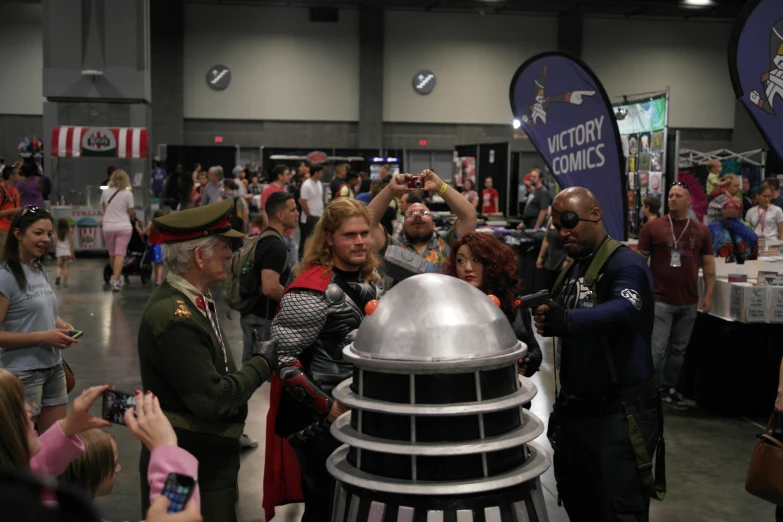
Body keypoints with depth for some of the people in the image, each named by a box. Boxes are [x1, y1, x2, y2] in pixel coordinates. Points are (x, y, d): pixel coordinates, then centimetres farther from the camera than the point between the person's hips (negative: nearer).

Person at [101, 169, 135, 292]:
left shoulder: (106, 192, 1)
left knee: (112, 254, 15)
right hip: (123, 226, -3)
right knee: (120, 254, -4)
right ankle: (115, 281, -14)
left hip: (108, 226, 3)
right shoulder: (128, 194, -7)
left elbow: (103, 208, 13)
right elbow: (131, 212, -1)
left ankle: (116, 279, 29)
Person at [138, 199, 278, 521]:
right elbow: (213, 399, -25)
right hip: (187, 468, -9)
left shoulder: (193, 300, 5)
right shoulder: (173, 317, -25)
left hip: (211, 458, 9)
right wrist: (262, 363, -13)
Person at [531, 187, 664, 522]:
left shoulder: (625, 264, -16)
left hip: (618, 414, -9)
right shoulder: (571, 270, 13)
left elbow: (623, 310, -38)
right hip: (574, 409, 9)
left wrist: (567, 321, -54)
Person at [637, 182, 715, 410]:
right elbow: (640, 261, 1)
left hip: (689, 302, 4)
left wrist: (708, 294, 4)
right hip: (660, 300, -3)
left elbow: (708, 264, 10)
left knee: (678, 349, 12)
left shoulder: (701, 231, 6)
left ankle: (669, 388, 25)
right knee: (657, 349, -6)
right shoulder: (653, 227, -2)